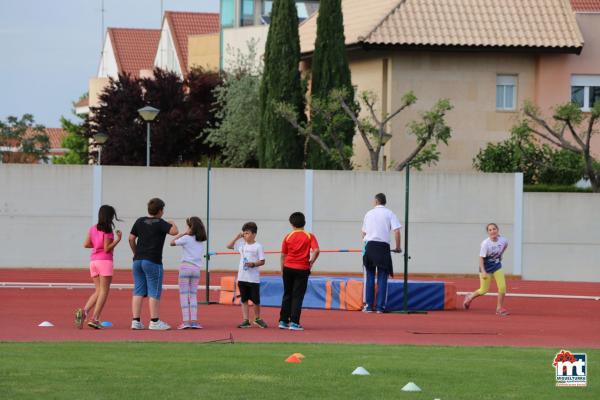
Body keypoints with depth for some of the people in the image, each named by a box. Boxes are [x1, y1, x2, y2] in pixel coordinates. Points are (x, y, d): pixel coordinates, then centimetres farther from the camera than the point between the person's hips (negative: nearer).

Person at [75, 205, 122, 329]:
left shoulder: (93, 229, 10)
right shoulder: (107, 230, -10)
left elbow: (86, 244, 9)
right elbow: (107, 248, -14)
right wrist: (118, 240, -14)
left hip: (93, 261, 7)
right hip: (105, 260, -7)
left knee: (98, 291, 12)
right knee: (104, 291, -2)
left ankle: (84, 311, -9)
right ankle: (95, 318, -10)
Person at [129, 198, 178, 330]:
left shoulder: (140, 221, 9)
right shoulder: (160, 223, -9)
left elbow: (131, 238, 10)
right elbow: (174, 231, -19)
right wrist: (172, 224, 3)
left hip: (138, 260, 6)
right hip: (153, 261, -6)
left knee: (138, 291, 7)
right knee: (154, 292, -1)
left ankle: (136, 321, 3)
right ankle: (154, 321, 0)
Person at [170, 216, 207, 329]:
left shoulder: (186, 238, -6)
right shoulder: (201, 240, 9)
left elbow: (172, 243, 2)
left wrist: (182, 234, 8)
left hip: (186, 267, -5)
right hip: (196, 269, 5)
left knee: (183, 295, -2)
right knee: (193, 295, 11)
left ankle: (186, 321, -10)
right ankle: (194, 320, 3)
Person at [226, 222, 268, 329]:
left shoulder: (258, 246, -5)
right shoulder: (241, 245, 8)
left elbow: (262, 261, -5)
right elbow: (229, 246, 16)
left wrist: (253, 264, -21)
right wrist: (237, 237, 7)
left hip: (253, 278, -4)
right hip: (242, 277, 5)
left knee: (256, 300, 3)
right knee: (244, 300, 5)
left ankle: (257, 319, 22)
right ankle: (246, 321, 8)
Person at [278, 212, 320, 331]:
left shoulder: (288, 237, 3)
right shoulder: (310, 236, -3)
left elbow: (283, 255, 4)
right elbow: (316, 250, -16)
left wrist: (282, 271, 11)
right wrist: (312, 261, 1)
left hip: (288, 268, 2)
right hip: (302, 269, -2)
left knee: (287, 295, 13)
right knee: (297, 296, 0)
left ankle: (283, 321, 14)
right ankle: (294, 322, -5)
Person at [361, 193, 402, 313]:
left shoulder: (369, 213, 13)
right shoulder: (389, 213, 4)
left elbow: (364, 233, 18)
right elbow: (397, 231, -6)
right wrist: (398, 247, 4)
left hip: (370, 245, 2)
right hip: (383, 247, -2)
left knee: (369, 277, 7)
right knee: (382, 278, 2)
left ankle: (368, 306, 5)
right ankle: (380, 307, -1)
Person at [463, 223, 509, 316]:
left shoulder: (503, 240, -12)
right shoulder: (485, 244, -25)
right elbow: (481, 258, -23)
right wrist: (483, 271, -30)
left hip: (497, 266, 4)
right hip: (486, 267, -4)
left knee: (502, 287, -7)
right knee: (484, 290, 7)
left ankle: (500, 308, 9)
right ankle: (470, 297, 36)